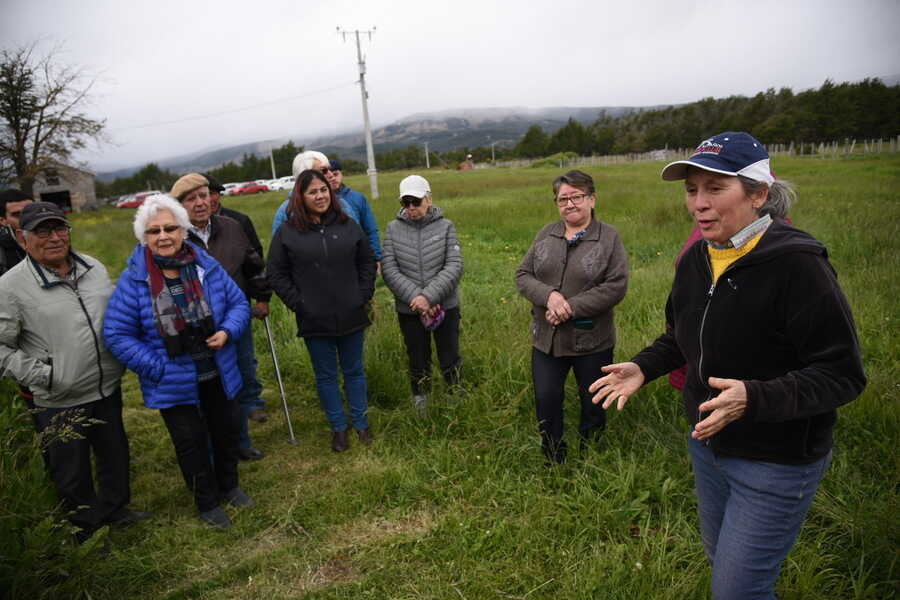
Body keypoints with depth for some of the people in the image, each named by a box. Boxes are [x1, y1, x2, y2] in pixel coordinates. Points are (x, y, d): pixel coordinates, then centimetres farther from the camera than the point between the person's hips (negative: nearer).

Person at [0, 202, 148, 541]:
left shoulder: (94, 268, 2)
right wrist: (39, 374, -16)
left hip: (108, 389, 5)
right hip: (59, 404, -5)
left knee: (115, 453, 21)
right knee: (72, 474, 13)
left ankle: (115, 508, 45)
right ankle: (85, 530, 35)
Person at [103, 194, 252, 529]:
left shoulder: (207, 266, -8)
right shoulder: (133, 281, -15)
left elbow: (238, 303, 2)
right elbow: (117, 335, -12)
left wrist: (227, 331, -18)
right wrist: (157, 367, -17)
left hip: (218, 375, 3)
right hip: (174, 384, -3)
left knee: (228, 431, 20)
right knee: (191, 443, 13)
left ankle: (229, 486, 48)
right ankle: (207, 503, 37)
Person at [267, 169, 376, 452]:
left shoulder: (348, 226, 2)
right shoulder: (287, 232, -4)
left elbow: (367, 262, 10)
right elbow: (276, 274, 0)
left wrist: (364, 295, 1)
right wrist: (297, 304, -7)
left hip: (351, 316, 2)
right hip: (315, 321, -1)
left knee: (354, 371, 15)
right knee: (326, 376, 11)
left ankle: (361, 423, 31)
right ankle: (338, 428, 28)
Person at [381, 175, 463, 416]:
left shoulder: (445, 226, -3)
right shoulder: (393, 228, -1)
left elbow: (454, 267, -11)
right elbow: (389, 270, -7)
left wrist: (429, 296, -21)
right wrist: (416, 298, -18)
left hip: (446, 307, -1)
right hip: (409, 310, 1)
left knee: (451, 362, 10)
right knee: (418, 364, 15)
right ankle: (421, 410, 34)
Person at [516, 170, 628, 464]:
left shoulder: (609, 238, -7)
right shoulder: (546, 235, 4)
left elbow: (616, 286, -15)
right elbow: (523, 275, 1)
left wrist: (571, 307, -21)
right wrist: (549, 296, -19)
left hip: (592, 340, -3)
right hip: (547, 338, 3)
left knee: (593, 404, 15)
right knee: (546, 400, 11)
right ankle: (553, 460, 33)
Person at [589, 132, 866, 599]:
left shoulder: (798, 265, -25)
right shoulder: (695, 260, -3)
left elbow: (842, 375, -23)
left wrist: (753, 397, -37)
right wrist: (643, 367, -5)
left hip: (777, 460, -7)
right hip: (708, 444, 7)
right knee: (719, 556, 27)